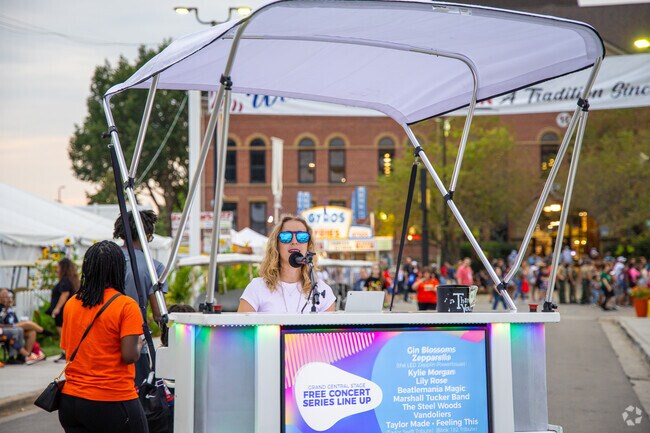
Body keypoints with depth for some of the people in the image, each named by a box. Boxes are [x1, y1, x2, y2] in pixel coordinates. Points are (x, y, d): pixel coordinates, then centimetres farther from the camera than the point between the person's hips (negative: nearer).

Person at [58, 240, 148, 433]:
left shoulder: (71, 303, 5)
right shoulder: (126, 305, -11)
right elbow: (129, 356, -16)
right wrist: (139, 344, 4)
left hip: (70, 399, 6)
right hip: (113, 402, -5)